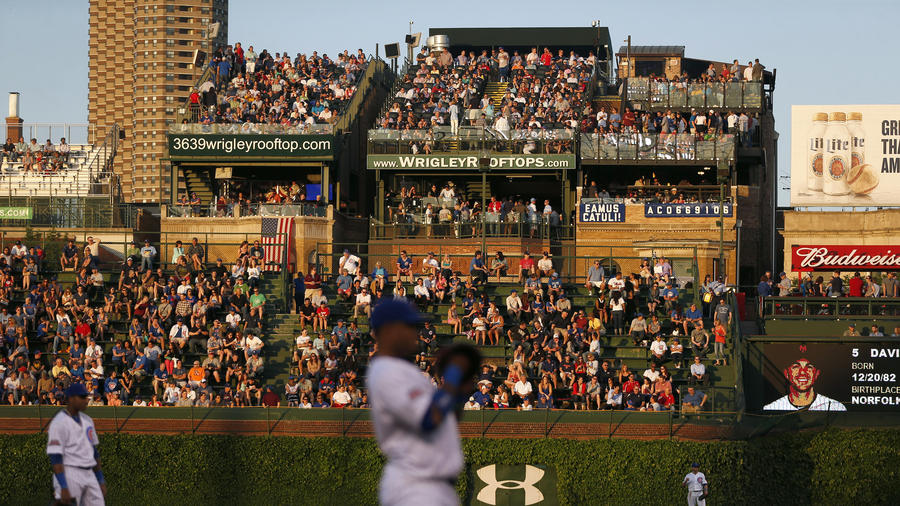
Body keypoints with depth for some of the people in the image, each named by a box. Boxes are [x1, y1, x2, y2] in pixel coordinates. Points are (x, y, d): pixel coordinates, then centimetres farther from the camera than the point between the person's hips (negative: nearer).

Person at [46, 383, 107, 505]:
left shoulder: (87, 420, 14)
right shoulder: (58, 423, -11)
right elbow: (55, 458, -17)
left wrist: (101, 482, 17)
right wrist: (63, 488, -23)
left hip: (89, 476, 8)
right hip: (69, 476, -8)